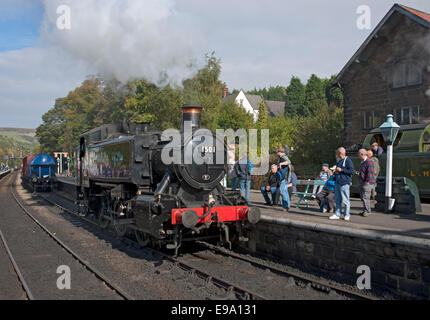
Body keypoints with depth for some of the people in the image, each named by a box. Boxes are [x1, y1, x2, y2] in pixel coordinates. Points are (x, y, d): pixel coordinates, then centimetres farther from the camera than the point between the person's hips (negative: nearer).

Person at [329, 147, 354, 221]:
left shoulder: (348, 160, -7)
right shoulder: (339, 161, 19)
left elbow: (352, 171, -15)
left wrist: (341, 170, -15)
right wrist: (336, 172, 8)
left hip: (344, 183, -9)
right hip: (337, 183, 9)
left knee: (345, 200, -3)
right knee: (337, 200, 10)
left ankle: (347, 215, 5)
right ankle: (337, 214, 16)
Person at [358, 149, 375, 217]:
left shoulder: (369, 162, -14)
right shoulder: (362, 162, 18)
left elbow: (370, 173, -20)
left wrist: (367, 181, -22)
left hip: (367, 183, -10)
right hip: (361, 183, 10)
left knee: (365, 197, -9)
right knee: (362, 197, 12)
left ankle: (367, 211, -2)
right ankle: (365, 210, 19)